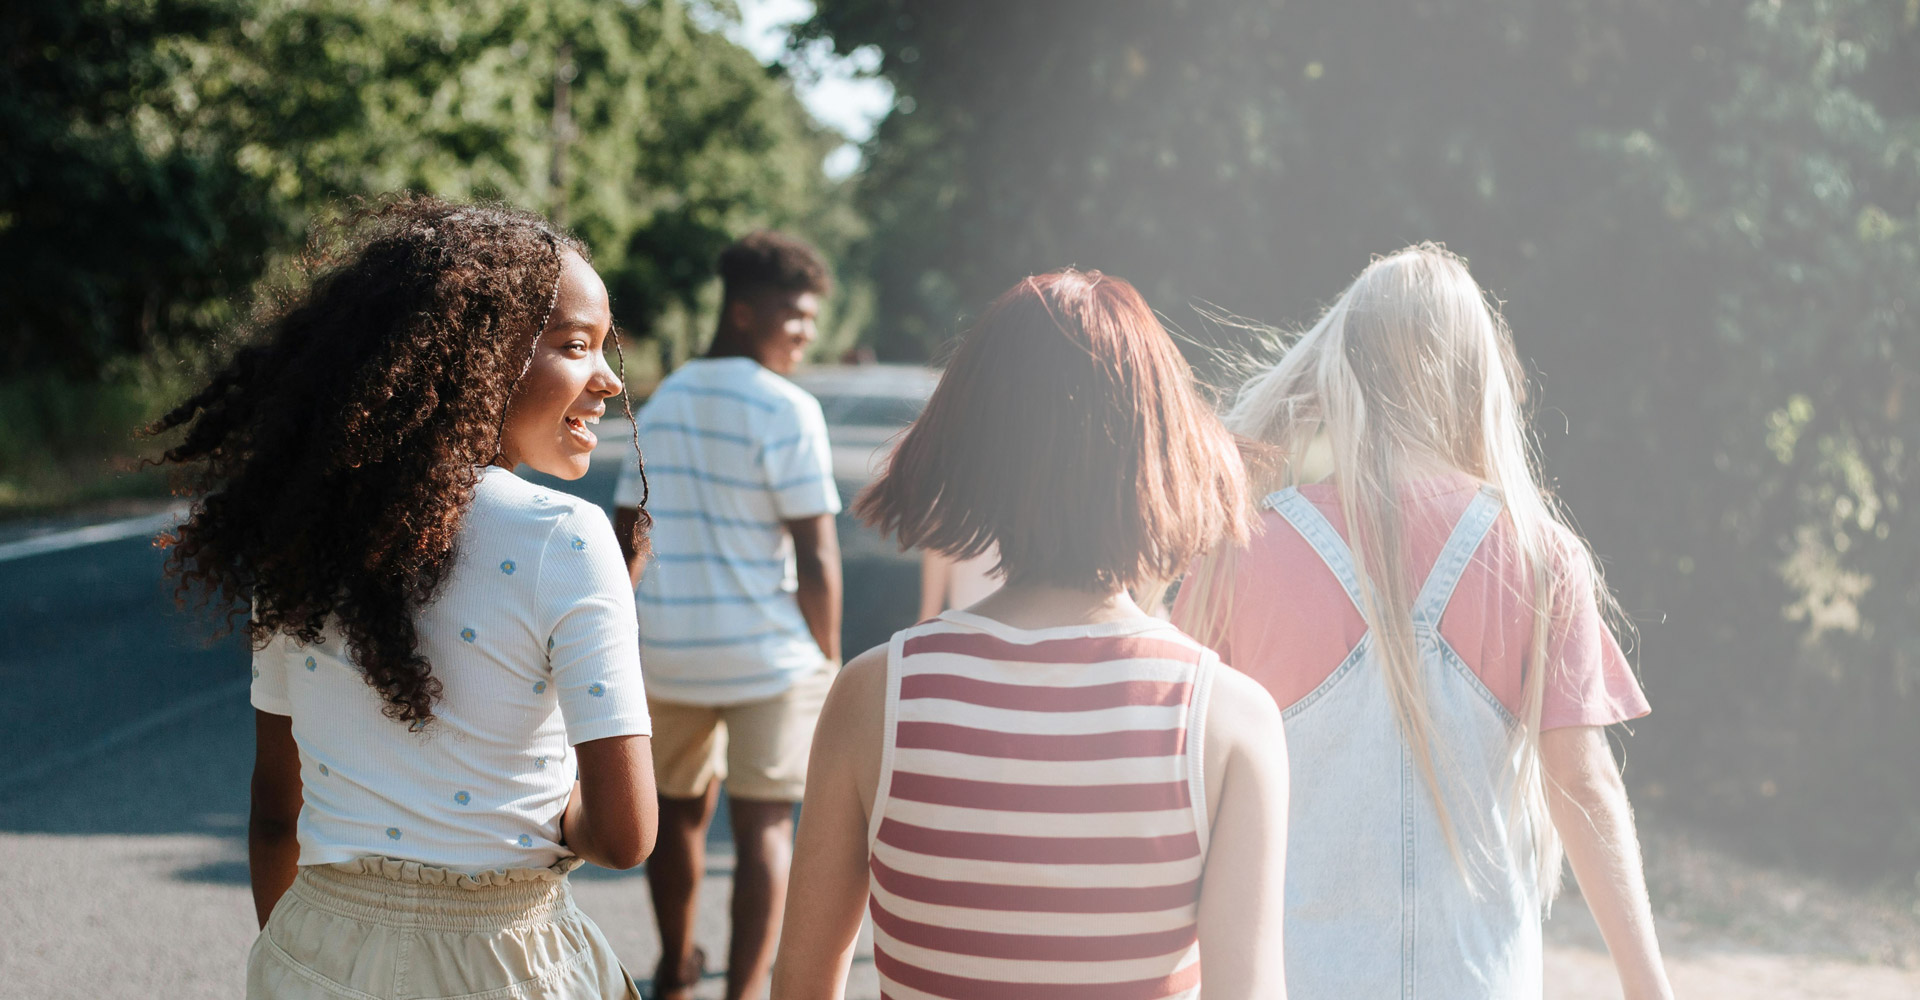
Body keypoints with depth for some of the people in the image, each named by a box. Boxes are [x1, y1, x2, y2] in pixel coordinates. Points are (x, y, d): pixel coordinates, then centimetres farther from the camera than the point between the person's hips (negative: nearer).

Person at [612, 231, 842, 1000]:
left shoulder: (664, 400, 8)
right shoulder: (786, 410, -12)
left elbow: (627, 534, 11)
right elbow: (816, 553, -13)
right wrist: (828, 658, -3)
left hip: (666, 649, 6)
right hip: (766, 650, -6)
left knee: (679, 809, 19)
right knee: (764, 824, 2)